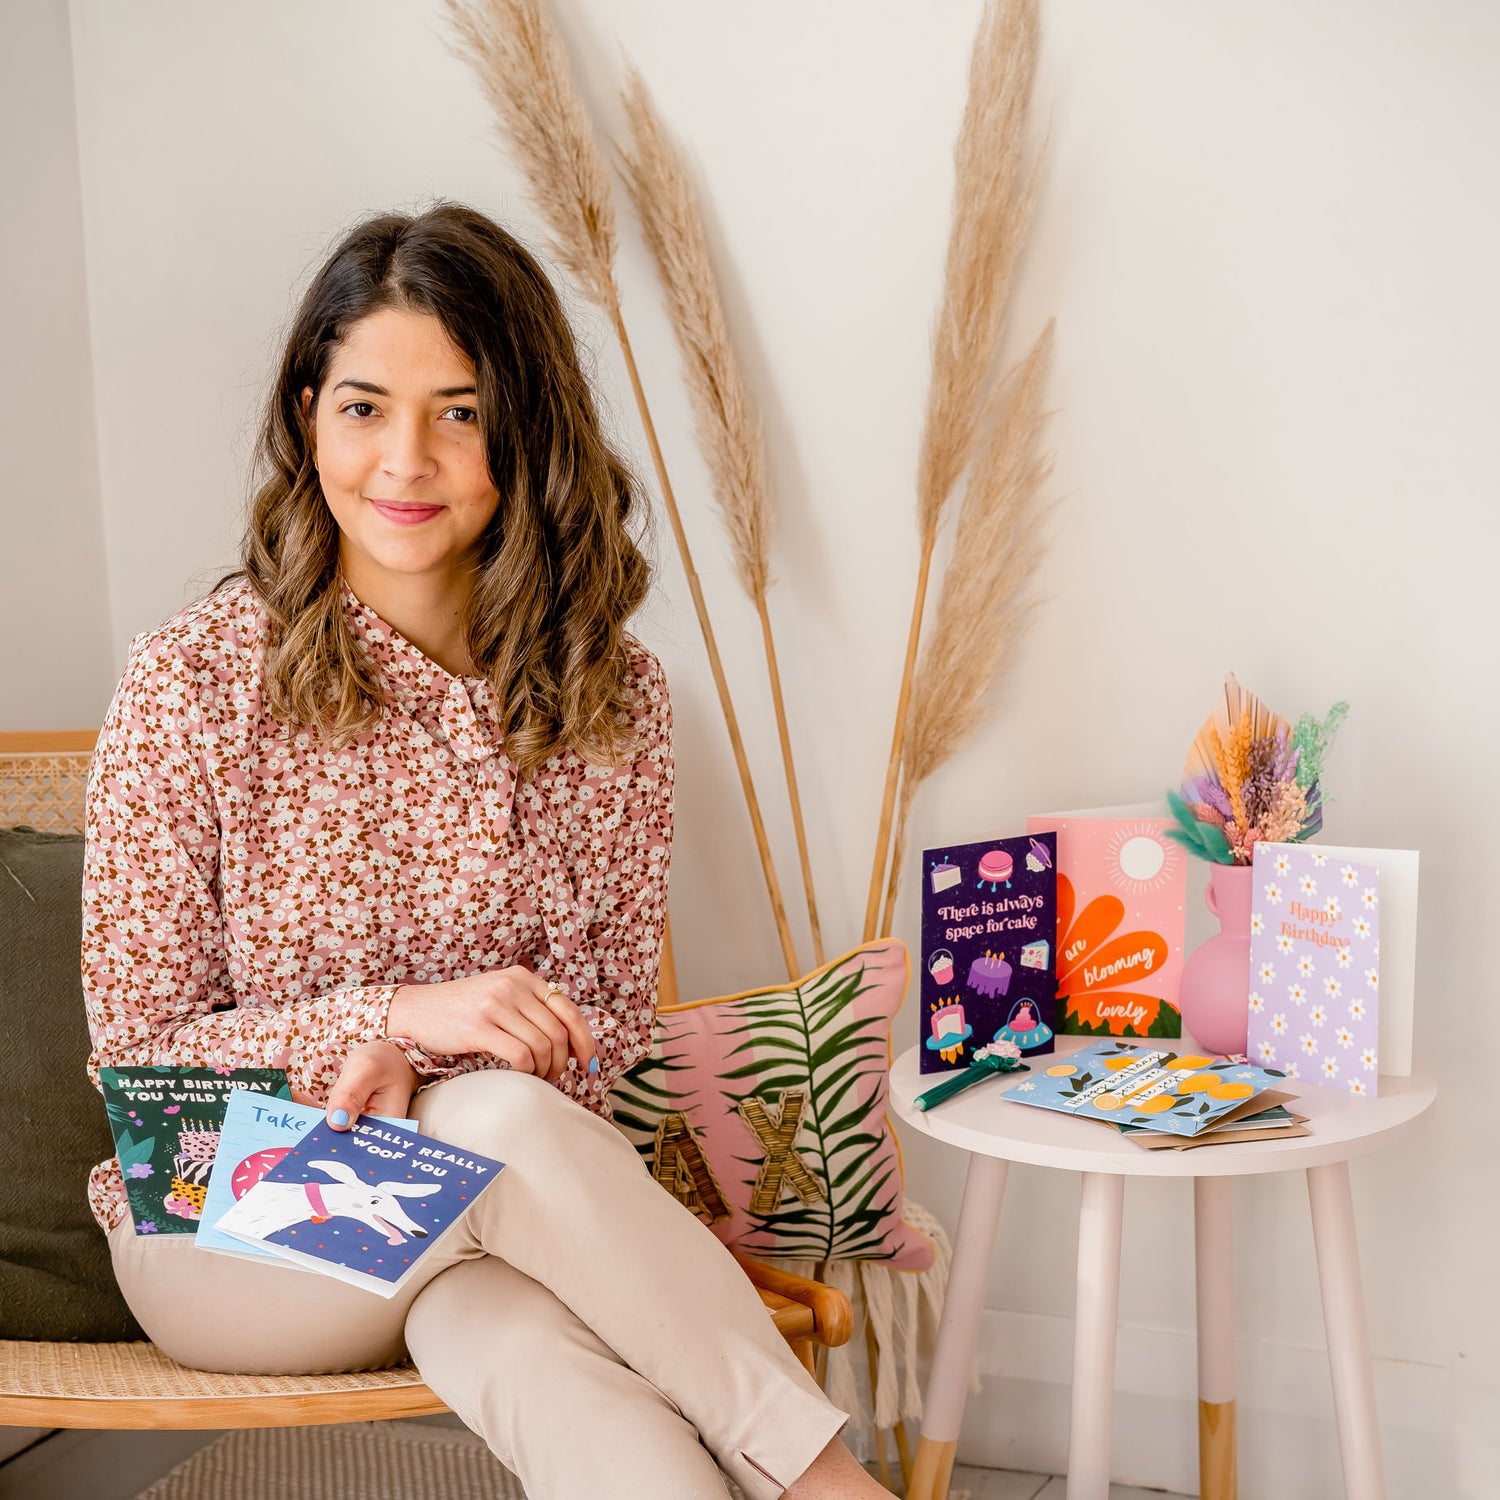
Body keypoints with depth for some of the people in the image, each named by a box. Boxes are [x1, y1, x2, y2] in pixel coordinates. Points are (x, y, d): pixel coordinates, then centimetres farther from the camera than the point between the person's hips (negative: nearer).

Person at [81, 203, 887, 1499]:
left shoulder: (612, 700, -2)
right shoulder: (192, 686, -10)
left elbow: (616, 1005, 3)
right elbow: (142, 1049, -6)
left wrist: (417, 1073, -18)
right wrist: (402, 1011, -22)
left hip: (489, 1202, 2)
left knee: (538, 1354, -35)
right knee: (509, 1121, -33)